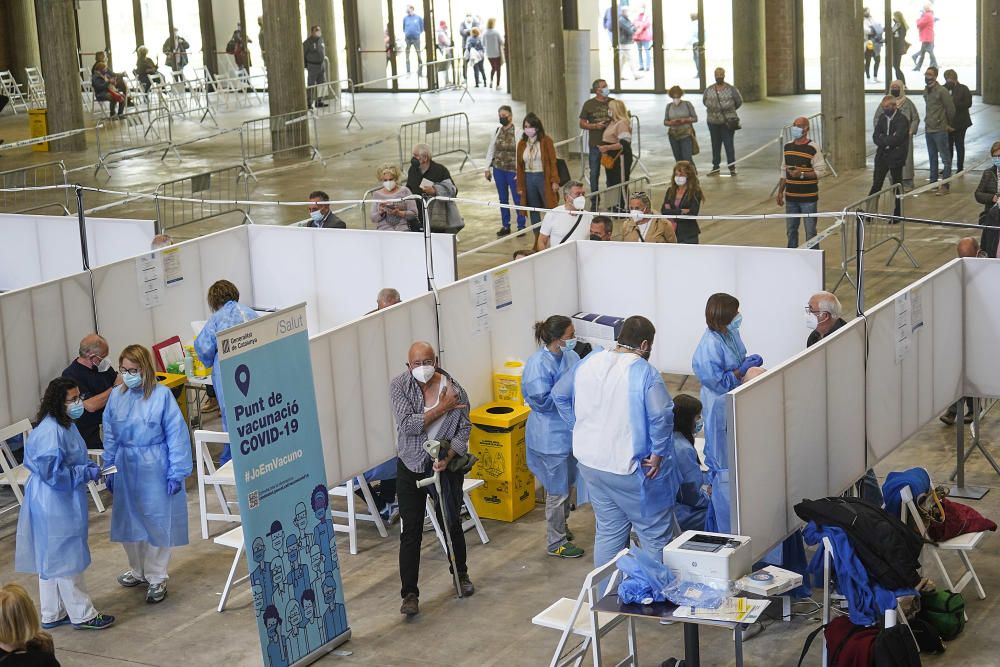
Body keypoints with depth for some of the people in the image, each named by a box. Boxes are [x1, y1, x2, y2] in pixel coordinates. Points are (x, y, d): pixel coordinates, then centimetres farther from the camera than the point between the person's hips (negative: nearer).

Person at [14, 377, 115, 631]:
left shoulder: (65, 425, 7)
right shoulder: (50, 433, -25)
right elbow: (53, 473, -26)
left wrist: (89, 466, 5)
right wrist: (86, 473, -18)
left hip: (63, 503, 11)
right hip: (56, 506, -11)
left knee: (51, 560, 18)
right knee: (65, 559, 2)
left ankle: (52, 614, 29)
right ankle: (82, 615, 14)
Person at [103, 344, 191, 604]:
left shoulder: (162, 395, -13)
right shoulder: (116, 396, 0)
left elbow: (176, 434, -11)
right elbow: (110, 436, 9)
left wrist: (176, 472, -12)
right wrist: (109, 469, 9)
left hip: (155, 468, -5)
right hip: (126, 467, 5)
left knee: (156, 522, 5)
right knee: (128, 521, 16)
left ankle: (156, 578, 20)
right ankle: (138, 570, 37)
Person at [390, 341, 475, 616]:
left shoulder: (454, 389, -12)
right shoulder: (399, 386, -13)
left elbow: (464, 429, -7)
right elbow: (407, 424, -23)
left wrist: (447, 457, -21)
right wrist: (442, 408, -24)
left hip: (446, 466, 1)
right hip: (411, 468, -1)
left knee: (452, 523, 15)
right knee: (411, 531, -2)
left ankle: (461, 574, 39)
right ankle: (410, 593, 3)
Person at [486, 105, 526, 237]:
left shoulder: (517, 132, -11)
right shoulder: (496, 132, 5)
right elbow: (490, 150, 11)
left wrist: (519, 172, -15)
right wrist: (488, 168, 9)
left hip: (512, 170, -5)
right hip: (498, 169, 5)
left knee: (517, 198, 3)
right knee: (503, 199, 12)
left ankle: (521, 225, 14)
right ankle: (505, 226, 22)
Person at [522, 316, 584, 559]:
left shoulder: (571, 357, 0)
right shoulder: (538, 364, -23)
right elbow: (542, 400, -25)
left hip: (570, 431, 8)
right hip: (551, 436, -8)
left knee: (566, 484, 23)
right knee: (557, 491, 3)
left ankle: (560, 527, 43)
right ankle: (555, 543, 18)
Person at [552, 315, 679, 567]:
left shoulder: (589, 362, 3)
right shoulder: (645, 372, -17)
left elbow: (559, 395, 15)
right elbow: (661, 416, -27)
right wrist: (658, 453, -15)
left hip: (591, 463, 6)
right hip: (630, 469, -6)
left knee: (608, 530, 18)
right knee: (654, 534, 6)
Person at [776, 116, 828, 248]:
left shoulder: (814, 148, -10)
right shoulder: (787, 147, 8)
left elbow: (821, 172, -12)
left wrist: (802, 174, -24)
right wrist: (780, 192, 13)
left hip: (808, 198, -5)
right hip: (791, 197, 5)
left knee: (810, 230, 1)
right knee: (790, 229, 12)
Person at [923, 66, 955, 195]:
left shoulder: (941, 91, -13)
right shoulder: (927, 92, 10)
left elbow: (951, 109, -9)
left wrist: (948, 124, 1)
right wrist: (927, 123, 16)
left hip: (940, 130, -8)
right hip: (928, 130, 8)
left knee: (945, 158, -3)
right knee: (932, 158, 15)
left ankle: (946, 185, -2)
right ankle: (933, 183, 23)